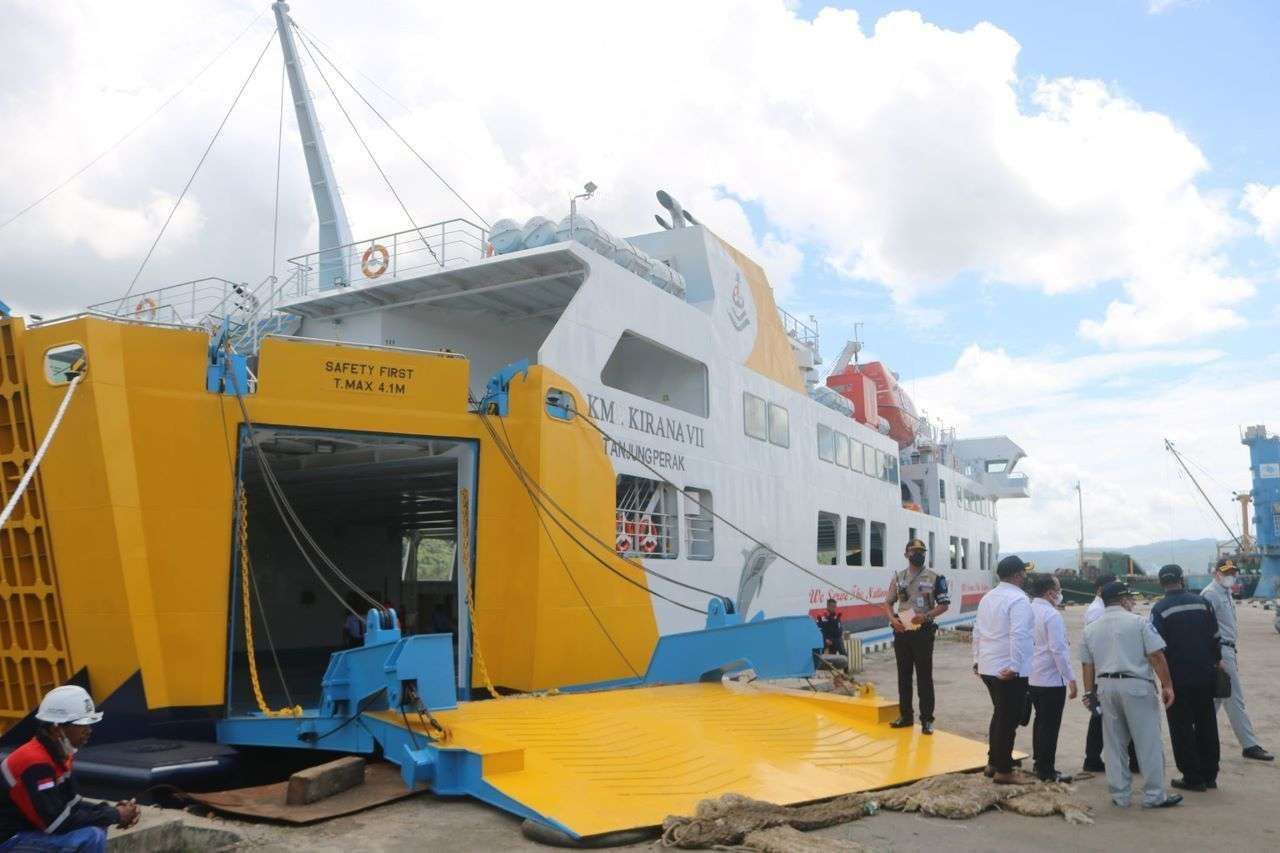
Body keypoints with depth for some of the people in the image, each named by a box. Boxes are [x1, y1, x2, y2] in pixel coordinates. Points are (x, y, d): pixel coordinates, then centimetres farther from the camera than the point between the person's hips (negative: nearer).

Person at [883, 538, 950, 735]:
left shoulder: (934, 577, -1)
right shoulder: (898, 577, 10)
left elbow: (944, 604, -2)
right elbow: (888, 602, 13)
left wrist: (926, 616, -17)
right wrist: (893, 619, -6)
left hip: (923, 632, -4)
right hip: (901, 632, 4)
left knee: (924, 677, 0)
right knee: (903, 676, 10)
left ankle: (926, 719, 5)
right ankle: (906, 716, 20)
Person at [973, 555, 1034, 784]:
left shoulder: (988, 598, 10)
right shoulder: (1018, 599, -15)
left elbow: (977, 631, 14)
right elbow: (1018, 635, -23)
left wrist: (977, 659, 19)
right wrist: (1014, 667, -22)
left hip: (987, 667, 8)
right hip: (1010, 671, -8)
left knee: (1000, 715, 21)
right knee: (1008, 720, 3)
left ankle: (993, 762, 28)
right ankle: (1003, 771, 10)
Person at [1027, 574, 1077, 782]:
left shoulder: (1029, 611, 5)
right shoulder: (1052, 615, -17)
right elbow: (1058, 650, -20)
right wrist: (1071, 678, -15)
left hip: (1032, 677, 8)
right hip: (1052, 679, -8)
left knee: (1040, 720, 20)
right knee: (1050, 724, 1)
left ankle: (1038, 762, 30)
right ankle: (1047, 771, 7)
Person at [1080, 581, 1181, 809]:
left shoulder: (1091, 628, 10)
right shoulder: (1138, 622, -4)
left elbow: (1087, 665, 10)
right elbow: (1156, 656, -9)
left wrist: (1089, 693, 16)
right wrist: (1167, 685, -4)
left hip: (1105, 687, 5)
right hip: (1136, 686, -5)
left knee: (1114, 744, 11)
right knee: (1148, 742, 4)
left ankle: (1120, 796, 15)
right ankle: (1154, 795, 7)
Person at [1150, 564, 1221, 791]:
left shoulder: (1160, 609, -11)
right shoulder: (1202, 602, 1)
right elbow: (1215, 636, 8)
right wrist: (1217, 660, 23)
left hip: (1178, 677, -4)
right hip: (1205, 675, 5)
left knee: (1182, 727, 5)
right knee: (1206, 723, 15)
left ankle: (1193, 777, 7)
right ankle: (1209, 775, 22)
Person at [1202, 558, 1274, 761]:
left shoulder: (1226, 594, 18)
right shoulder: (1210, 594, -14)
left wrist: (1234, 653, 20)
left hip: (1228, 650, 10)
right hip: (1219, 651, -10)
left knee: (1216, 698, 13)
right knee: (1235, 699, -6)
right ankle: (1250, 745, -2)